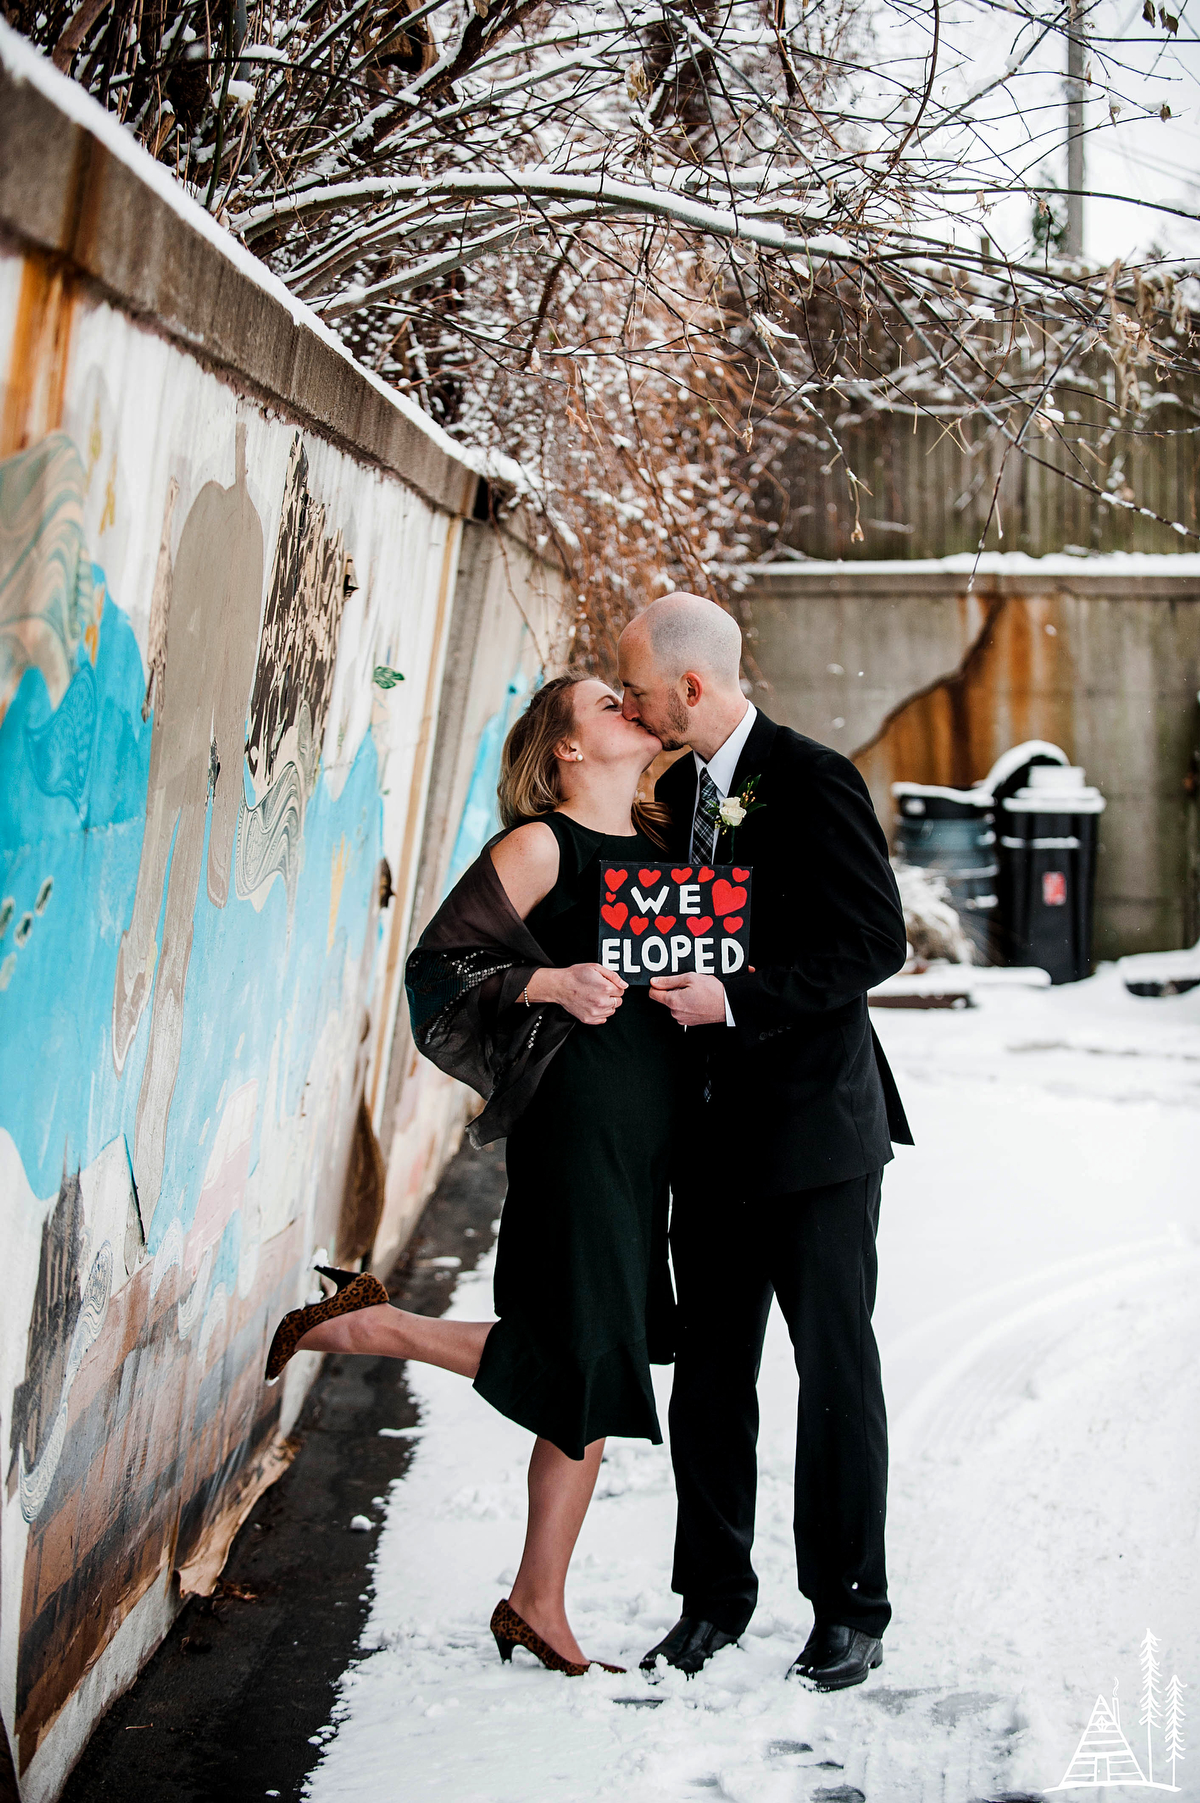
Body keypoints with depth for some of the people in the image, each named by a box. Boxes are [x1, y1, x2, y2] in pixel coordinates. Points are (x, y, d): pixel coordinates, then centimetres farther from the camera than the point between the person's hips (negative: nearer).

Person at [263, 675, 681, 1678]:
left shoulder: (666, 838, 15)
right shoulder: (540, 845, -6)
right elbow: (438, 965, -7)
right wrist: (552, 983, -19)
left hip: (654, 1124, 7)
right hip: (578, 1114, -7)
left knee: (596, 1369, 9)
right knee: (580, 1359, -8)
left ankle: (537, 1606, 20)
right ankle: (367, 1325, 11)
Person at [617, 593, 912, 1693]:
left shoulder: (813, 780, -12)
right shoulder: (677, 789, 10)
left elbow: (877, 944, -17)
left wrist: (736, 1000, -22)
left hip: (815, 1124, -7)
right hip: (712, 1127, 7)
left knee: (836, 1369, 4)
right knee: (709, 1373, 11)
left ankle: (850, 1607, 18)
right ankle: (714, 1597, 24)